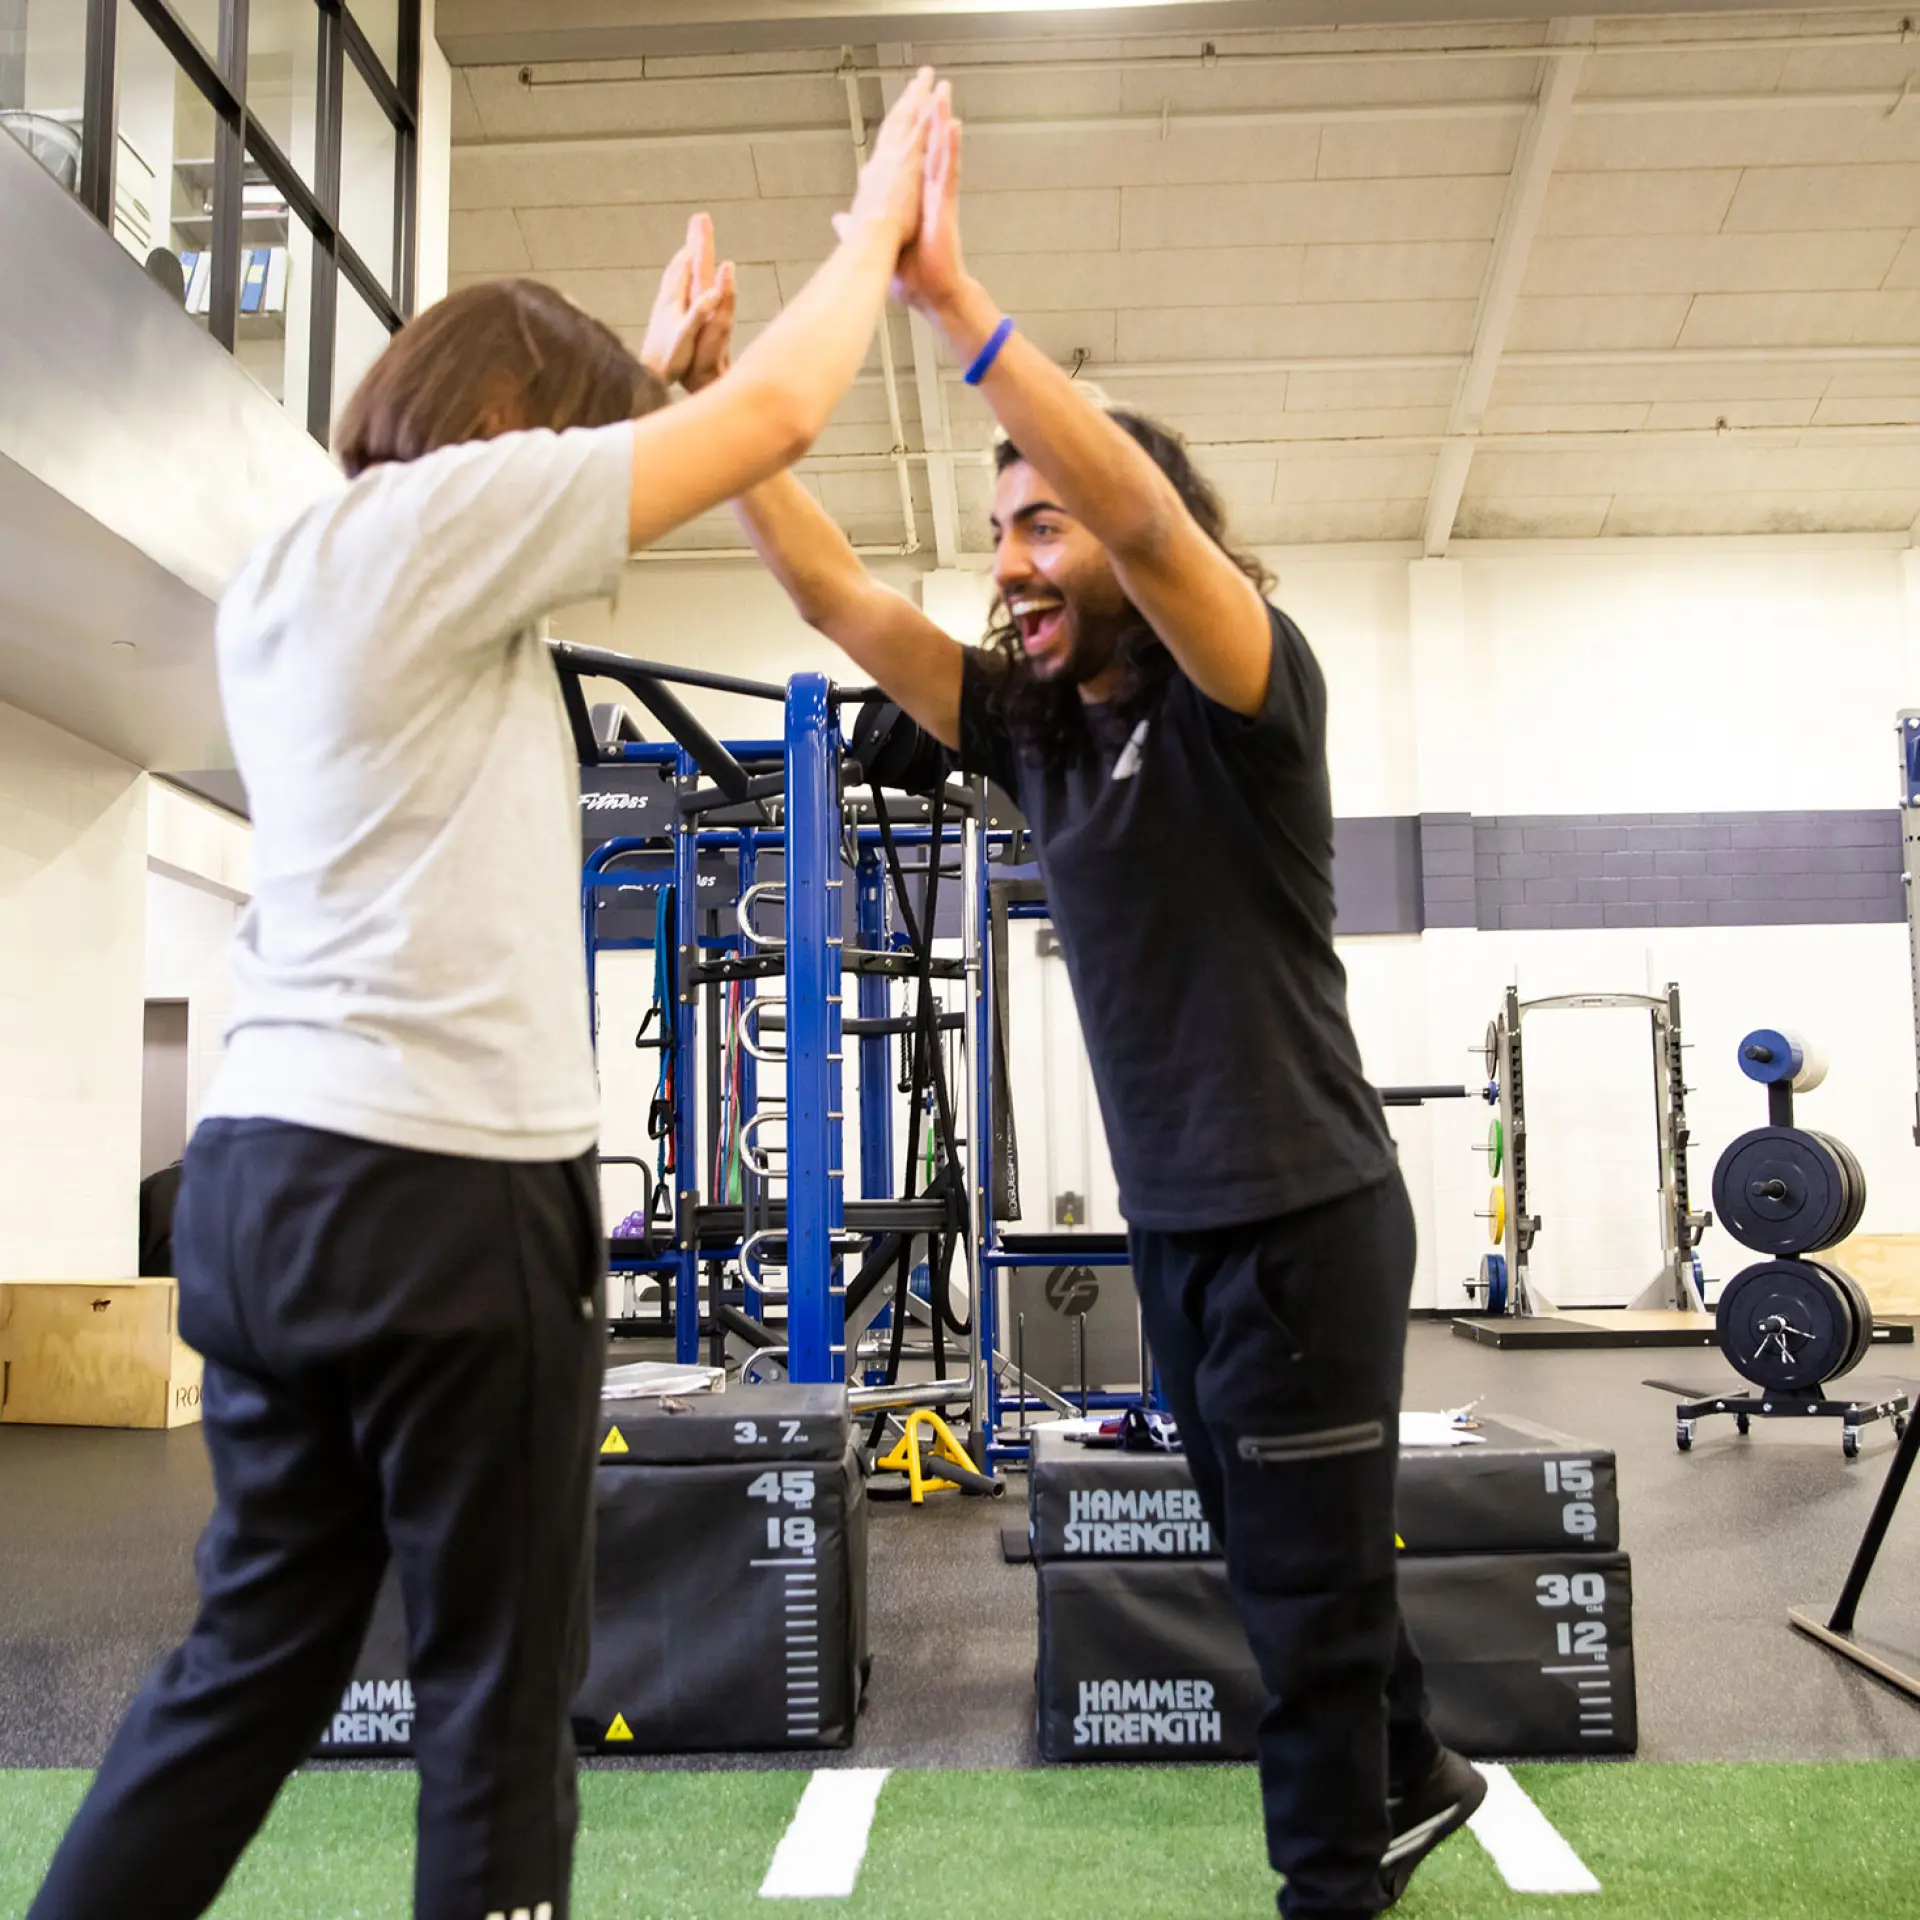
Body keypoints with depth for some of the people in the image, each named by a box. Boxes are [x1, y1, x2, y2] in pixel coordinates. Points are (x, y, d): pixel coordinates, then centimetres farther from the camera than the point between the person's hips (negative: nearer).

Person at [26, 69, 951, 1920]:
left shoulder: (290, 573, 17)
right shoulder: (421, 515, -7)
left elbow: (549, 524, 34)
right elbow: (770, 419, -6)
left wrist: (652, 355, 38)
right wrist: (876, 222, 10)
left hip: (264, 1167, 9)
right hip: (440, 1187, -9)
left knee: (254, 1651, 16)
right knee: (499, 1692, 4)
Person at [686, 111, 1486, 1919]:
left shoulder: (1244, 690, -12)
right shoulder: (1031, 718, 5)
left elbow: (1145, 511, -31)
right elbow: (833, 594, 2)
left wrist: (954, 304, -35)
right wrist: (713, 393, -7)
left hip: (1298, 1214, -7)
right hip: (1169, 1223, 7)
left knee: (1311, 1584, 4)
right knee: (1284, 1564, 22)